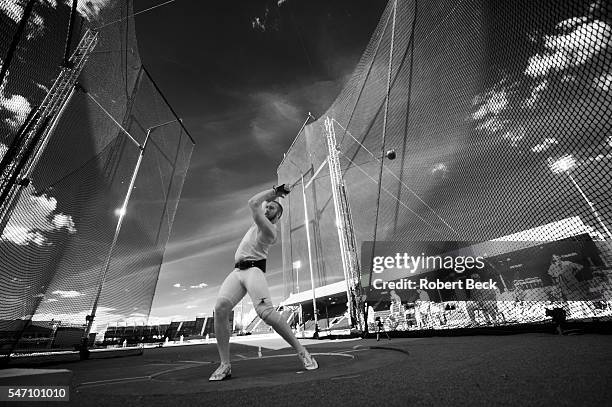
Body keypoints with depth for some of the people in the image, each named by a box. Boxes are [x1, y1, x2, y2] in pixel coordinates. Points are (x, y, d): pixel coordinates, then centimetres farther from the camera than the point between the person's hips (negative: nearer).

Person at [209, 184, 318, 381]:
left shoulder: (270, 228, -4)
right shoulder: (259, 222, 24)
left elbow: (253, 204, -11)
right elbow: (257, 204, 38)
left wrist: (274, 191, -1)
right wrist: (274, 192, 29)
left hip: (253, 269, -7)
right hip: (237, 271, 7)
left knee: (266, 312, -25)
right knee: (220, 308, -17)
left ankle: (302, 352, -13)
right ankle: (225, 365, -12)